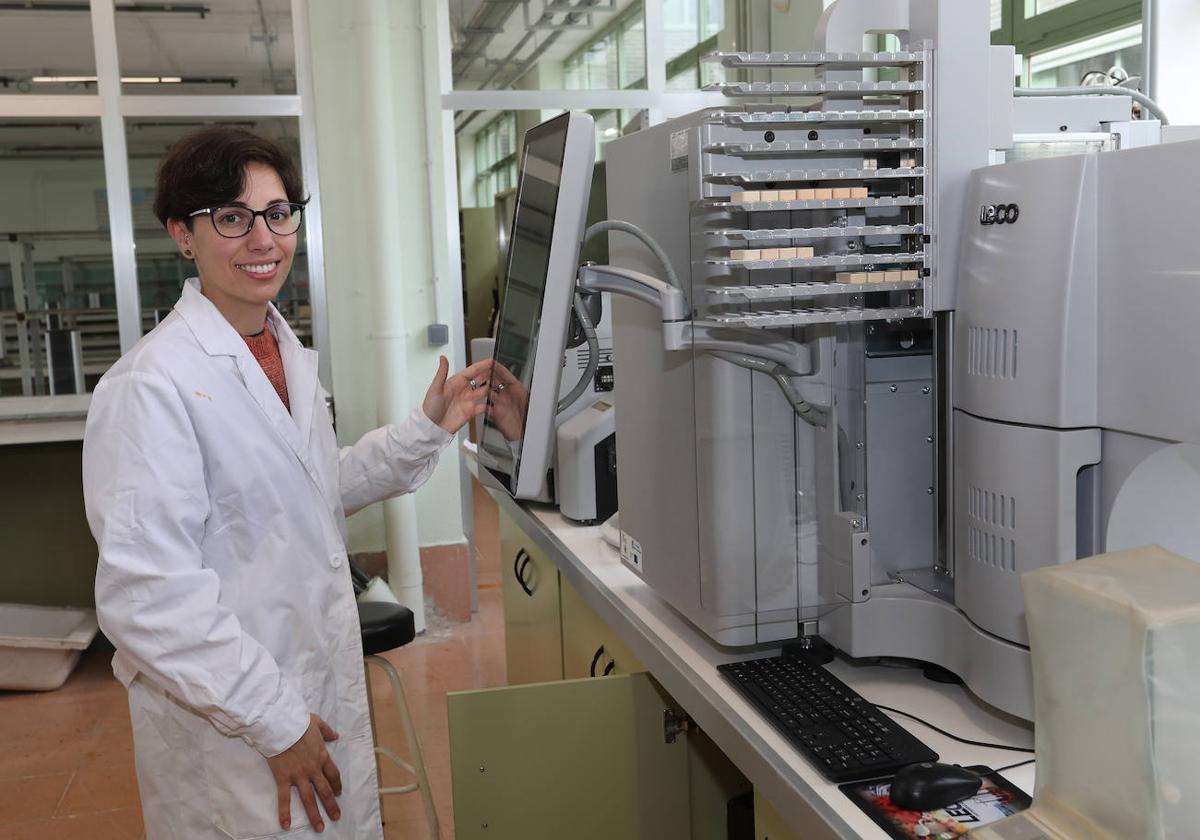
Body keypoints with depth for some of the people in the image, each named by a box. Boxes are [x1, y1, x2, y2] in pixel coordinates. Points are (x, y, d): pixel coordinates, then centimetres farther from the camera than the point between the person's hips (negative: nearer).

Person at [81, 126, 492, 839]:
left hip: (325, 691, 8)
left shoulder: (288, 353, 5)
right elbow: (147, 594, -25)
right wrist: (276, 724, -21)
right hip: (230, 728, -8)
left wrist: (429, 428, 6)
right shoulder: (154, 384, -22)